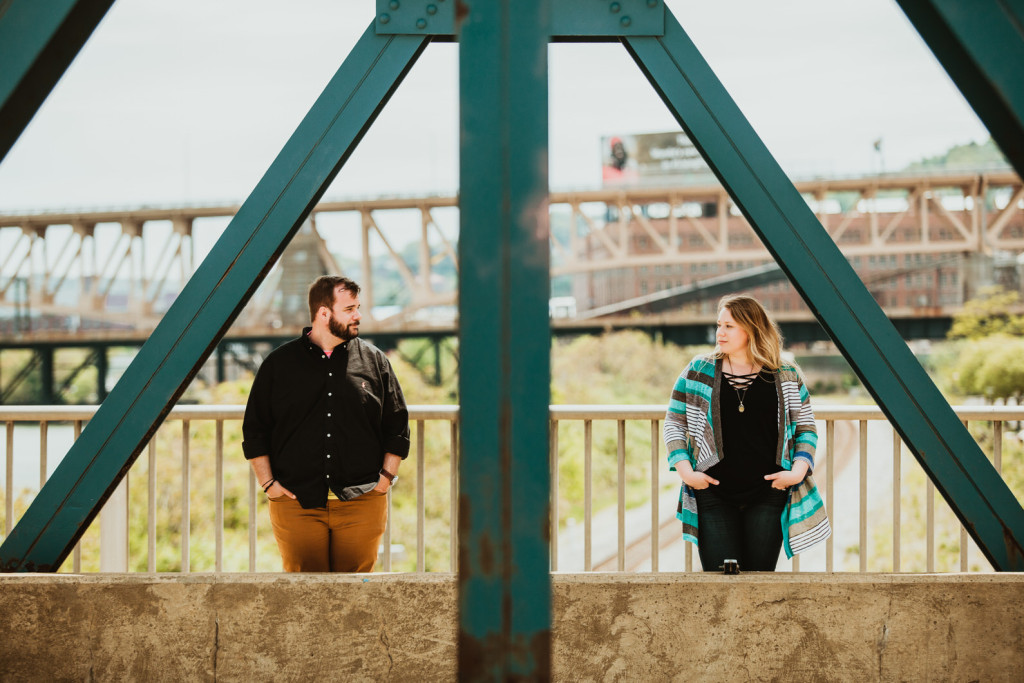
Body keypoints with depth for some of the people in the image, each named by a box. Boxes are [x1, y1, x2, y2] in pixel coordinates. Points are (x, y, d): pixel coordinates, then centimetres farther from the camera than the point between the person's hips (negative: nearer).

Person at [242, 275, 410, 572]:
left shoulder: (374, 361, 9)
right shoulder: (280, 363, 6)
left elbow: (397, 426, 13)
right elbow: (254, 430, 10)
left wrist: (386, 478, 4)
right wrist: (268, 483, 2)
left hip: (361, 503, 1)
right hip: (296, 503, -1)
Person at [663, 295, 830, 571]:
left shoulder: (787, 378, 6)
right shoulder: (698, 372, 5)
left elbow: (807, 428, 13)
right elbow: (674, 423, 9)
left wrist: (798, 471, -3)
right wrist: (685, 471, -4)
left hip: (768, 496, 0)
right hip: (713, 494, 0)